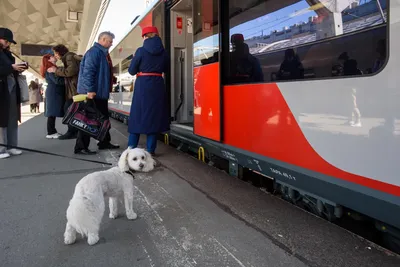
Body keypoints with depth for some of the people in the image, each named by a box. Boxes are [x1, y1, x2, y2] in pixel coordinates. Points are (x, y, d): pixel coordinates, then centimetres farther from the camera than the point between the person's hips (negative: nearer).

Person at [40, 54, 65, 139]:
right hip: (54, 93, -10)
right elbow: (57, 81, -18)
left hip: (54, 92, 10)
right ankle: (51, 133, -8)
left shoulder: (51, 68, 21)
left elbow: (58, 79, 17)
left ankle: (52, 131, 13)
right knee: (52, 113, -9)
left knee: (53, 113, 10)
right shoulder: (50, 69, -9)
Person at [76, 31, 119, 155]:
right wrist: (90, 90, -26)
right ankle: (81, 147, 0)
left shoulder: (103, 53, 17)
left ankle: (104, 142, 27)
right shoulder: (94, 52, -14)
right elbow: (88, 71, -22)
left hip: (101, 92, 10)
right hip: (92, 93, -10)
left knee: (103, 118, 16)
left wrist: (111, 79, 10)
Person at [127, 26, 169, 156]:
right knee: (155, 114, 6)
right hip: (158, 85, 3)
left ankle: (131, 148, 7)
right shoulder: (163, 52, 5)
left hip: (142, 85, -3)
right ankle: (150, 149, 6)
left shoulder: (141, 51, -5)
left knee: (138, 114, 5)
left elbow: (132, 70, -2)